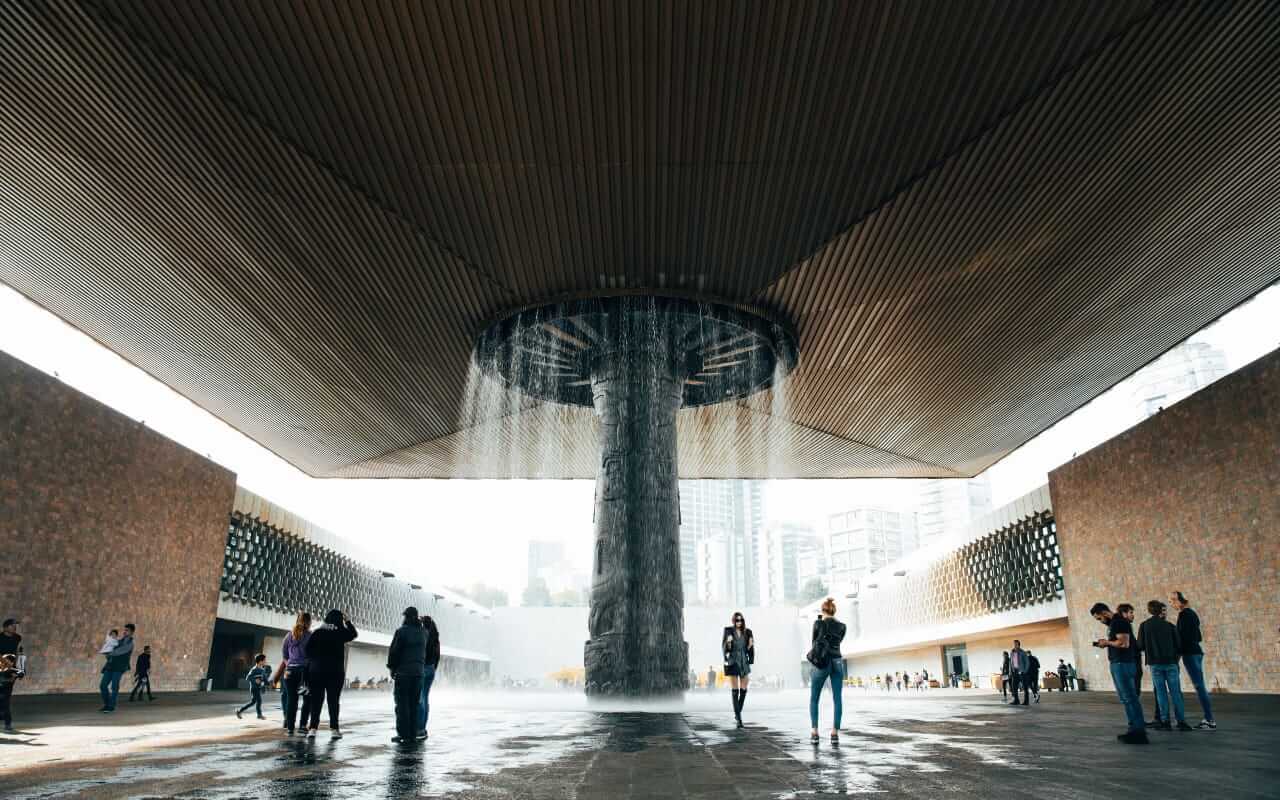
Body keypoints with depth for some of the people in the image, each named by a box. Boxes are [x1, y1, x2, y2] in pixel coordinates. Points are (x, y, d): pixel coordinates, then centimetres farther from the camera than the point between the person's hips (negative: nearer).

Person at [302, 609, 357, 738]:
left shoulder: (317, 632, 1)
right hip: (335, 671, -2)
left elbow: (307, 649, 0)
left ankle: (313, 728, 4)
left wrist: (313, 661, 11)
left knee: (316, 699, 8)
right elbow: (354, 633, 12)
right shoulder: (340, 632, -5)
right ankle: (334, 729, 2)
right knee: (333, 700, 3)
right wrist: (347, 621, 19)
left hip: (316, 670, 2)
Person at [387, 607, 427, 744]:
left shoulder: (402, 631, -10)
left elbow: (394, 651, -9)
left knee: (402, 703, 0)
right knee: (414, 704, 10)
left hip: (403, 671, -5)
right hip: (419, 672, 5)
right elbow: (424, 651, 12)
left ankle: (403, 734, -2)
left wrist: (391, 667, 1)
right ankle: (413, 734, 12)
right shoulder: (423, 632, 8)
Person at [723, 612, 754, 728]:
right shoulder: (728, 631, -4)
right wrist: (728, 642, -23)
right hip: (732, 663, -3)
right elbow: (724, 648, -4)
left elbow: (749, 648, 9)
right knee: (735, 691, -5)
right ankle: (738, 719, -4)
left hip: (744, 663, 3)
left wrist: (751, 644, -11)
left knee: (743, 690, 7)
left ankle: (738, 712, 29)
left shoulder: (747, 632, 4)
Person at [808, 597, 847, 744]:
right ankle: (835, 733, -1)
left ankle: (815, 733, -1)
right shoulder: (842, 626, 6)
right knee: (837, 699, 5)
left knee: (814, 699, 7)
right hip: (837, 662, 3)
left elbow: (814, 642, 5)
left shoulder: (818, 623, -5)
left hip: (821, 663, -2)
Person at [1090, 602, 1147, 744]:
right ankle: (1134, 729, 16)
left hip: (1123, 664, -11)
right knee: (1125, 699, 12)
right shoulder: (1113, 623, 18)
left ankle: (1139, 732, -7)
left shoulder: (1119, 622, -13)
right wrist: (1106, 644, 6)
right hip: (1117, 664, 11)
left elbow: (1124, 643, -22)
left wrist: (1107, 642, -10)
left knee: (1130, 698, -9)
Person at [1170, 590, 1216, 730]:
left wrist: (1177, 651, -7)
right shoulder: (1192, 613, 17)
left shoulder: (1184, 614, -12)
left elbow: (1182, 635, -16)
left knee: (1199, 686, -9)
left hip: (1190, 653, -10)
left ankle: (1210, 721, -10)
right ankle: (1207, 718, 11)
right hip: (1197, 651, 10)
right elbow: (1198, 636, 21)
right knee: (1200, 686, 10)